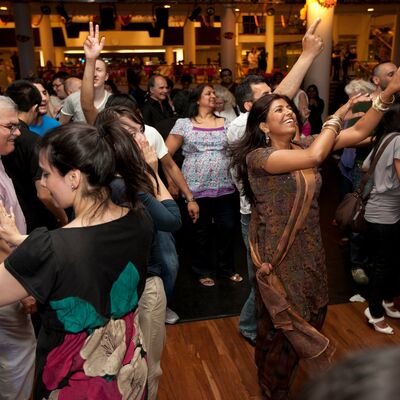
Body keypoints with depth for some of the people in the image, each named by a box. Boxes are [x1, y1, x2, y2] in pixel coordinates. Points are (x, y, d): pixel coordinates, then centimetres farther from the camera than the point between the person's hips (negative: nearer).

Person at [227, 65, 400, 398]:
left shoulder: (304, 145, 2)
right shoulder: (257, 156, -19)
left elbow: (359, 133, -4)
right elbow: (315, 157, -32)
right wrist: (337, 115, -17)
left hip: (310, 251, 7)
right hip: (279, 256, -6)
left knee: (311, 317, 22)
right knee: (282, 324, 12)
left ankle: (286, 369, 52)